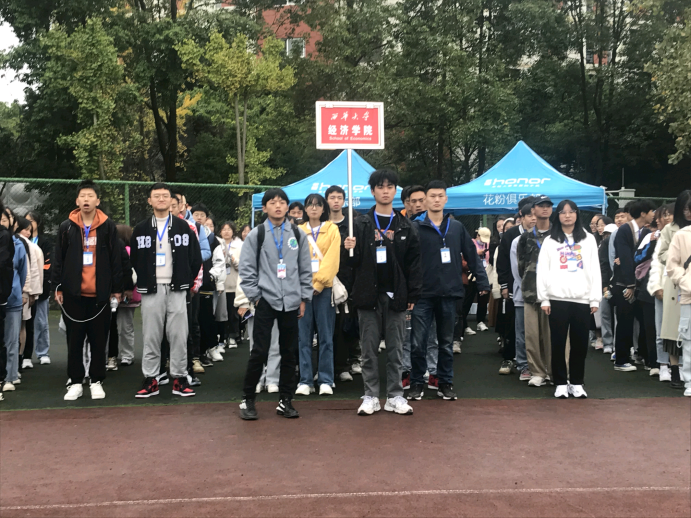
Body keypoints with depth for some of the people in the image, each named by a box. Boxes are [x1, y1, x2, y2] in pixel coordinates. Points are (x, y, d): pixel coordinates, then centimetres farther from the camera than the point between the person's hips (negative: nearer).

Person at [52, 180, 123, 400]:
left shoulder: (108, 227, 3)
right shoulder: (66, 227, 5)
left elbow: (116, 259, 3)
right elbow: (58, 258, 7)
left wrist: (117, 289, 1)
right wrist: (58, 286, 1)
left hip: (100, 294, -1)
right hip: (73, 293, 1)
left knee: (99, 340, 5)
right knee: (74, 340, 6)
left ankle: (96, 381, 16)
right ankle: (75, 383, 15)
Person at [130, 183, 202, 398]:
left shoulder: (183, 227, 6)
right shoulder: (141, 230, 6)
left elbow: (196, 258, 7)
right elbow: (134, 260, 11)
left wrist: (186, 282, 3)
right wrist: (144, 281, 5)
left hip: (176, 290, 0)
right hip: (151, 291, 0)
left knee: (179, 336, 0)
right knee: (151, 336, 3)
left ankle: (180, 379, 8)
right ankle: (150, 380, 9)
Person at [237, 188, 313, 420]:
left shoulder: (298, 234, 8)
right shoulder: (256, 235, 1)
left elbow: (305, 269, 10)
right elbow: (246, 269, 0)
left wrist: (304, 298, 6)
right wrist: (255, 296, -6)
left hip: (291, 302, 3)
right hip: (266, 301, -3)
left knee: (289, 351, 8)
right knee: (260, 351, -4)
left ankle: (285, 400, 18)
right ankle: (247, 399, 9)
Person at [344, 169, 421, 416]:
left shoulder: (405, 226, 7)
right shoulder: (361, 224, 5)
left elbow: (413, 263, 4)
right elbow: (354, 262, 4)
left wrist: (412, 295, -2)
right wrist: (351, 250, -18)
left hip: (396, 295, 1)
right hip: (369, 294, 0)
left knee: (395, 349, 6)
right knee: (369, 348, 5)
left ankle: (395, 396, 15)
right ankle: (371, 396, 13)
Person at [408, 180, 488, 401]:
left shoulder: (457, 227, 8)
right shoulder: (416, 227, -1)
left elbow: (472, 255, 10)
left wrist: (482, 281, 6)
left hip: (449, 294, 2)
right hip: (423, 294, -2)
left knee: (447, 343, 11)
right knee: (418, 343, -2)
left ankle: (445, 383, 21)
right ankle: (417, 383, 13)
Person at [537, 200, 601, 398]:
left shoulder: (588, 239, 11)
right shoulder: (550, 241, 8)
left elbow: (595, 270, 7)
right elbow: (542, 270, 4)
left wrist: (595, 298, 1)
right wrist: (544, 299, -4)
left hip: (582, 299, 1)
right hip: (557, 299, -1)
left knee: (580, 343, 4)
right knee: (558, 343, 1)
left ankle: (576, 383, 15)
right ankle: (560, 383, 10)